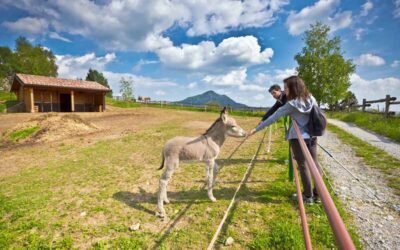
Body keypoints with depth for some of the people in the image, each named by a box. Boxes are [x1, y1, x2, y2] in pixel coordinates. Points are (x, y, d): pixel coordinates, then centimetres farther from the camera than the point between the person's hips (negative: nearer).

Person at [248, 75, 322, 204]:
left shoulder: (291, 105, -13)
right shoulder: (311, 99, 5)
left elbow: (273, 117, -14)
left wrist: (256, 129, -12)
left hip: (298, 137, -6)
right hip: (312, 136, 6)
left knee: (303, 166, 4)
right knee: (314, 163, 14)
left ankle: (308, 196, 14)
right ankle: (318, 193, 24)